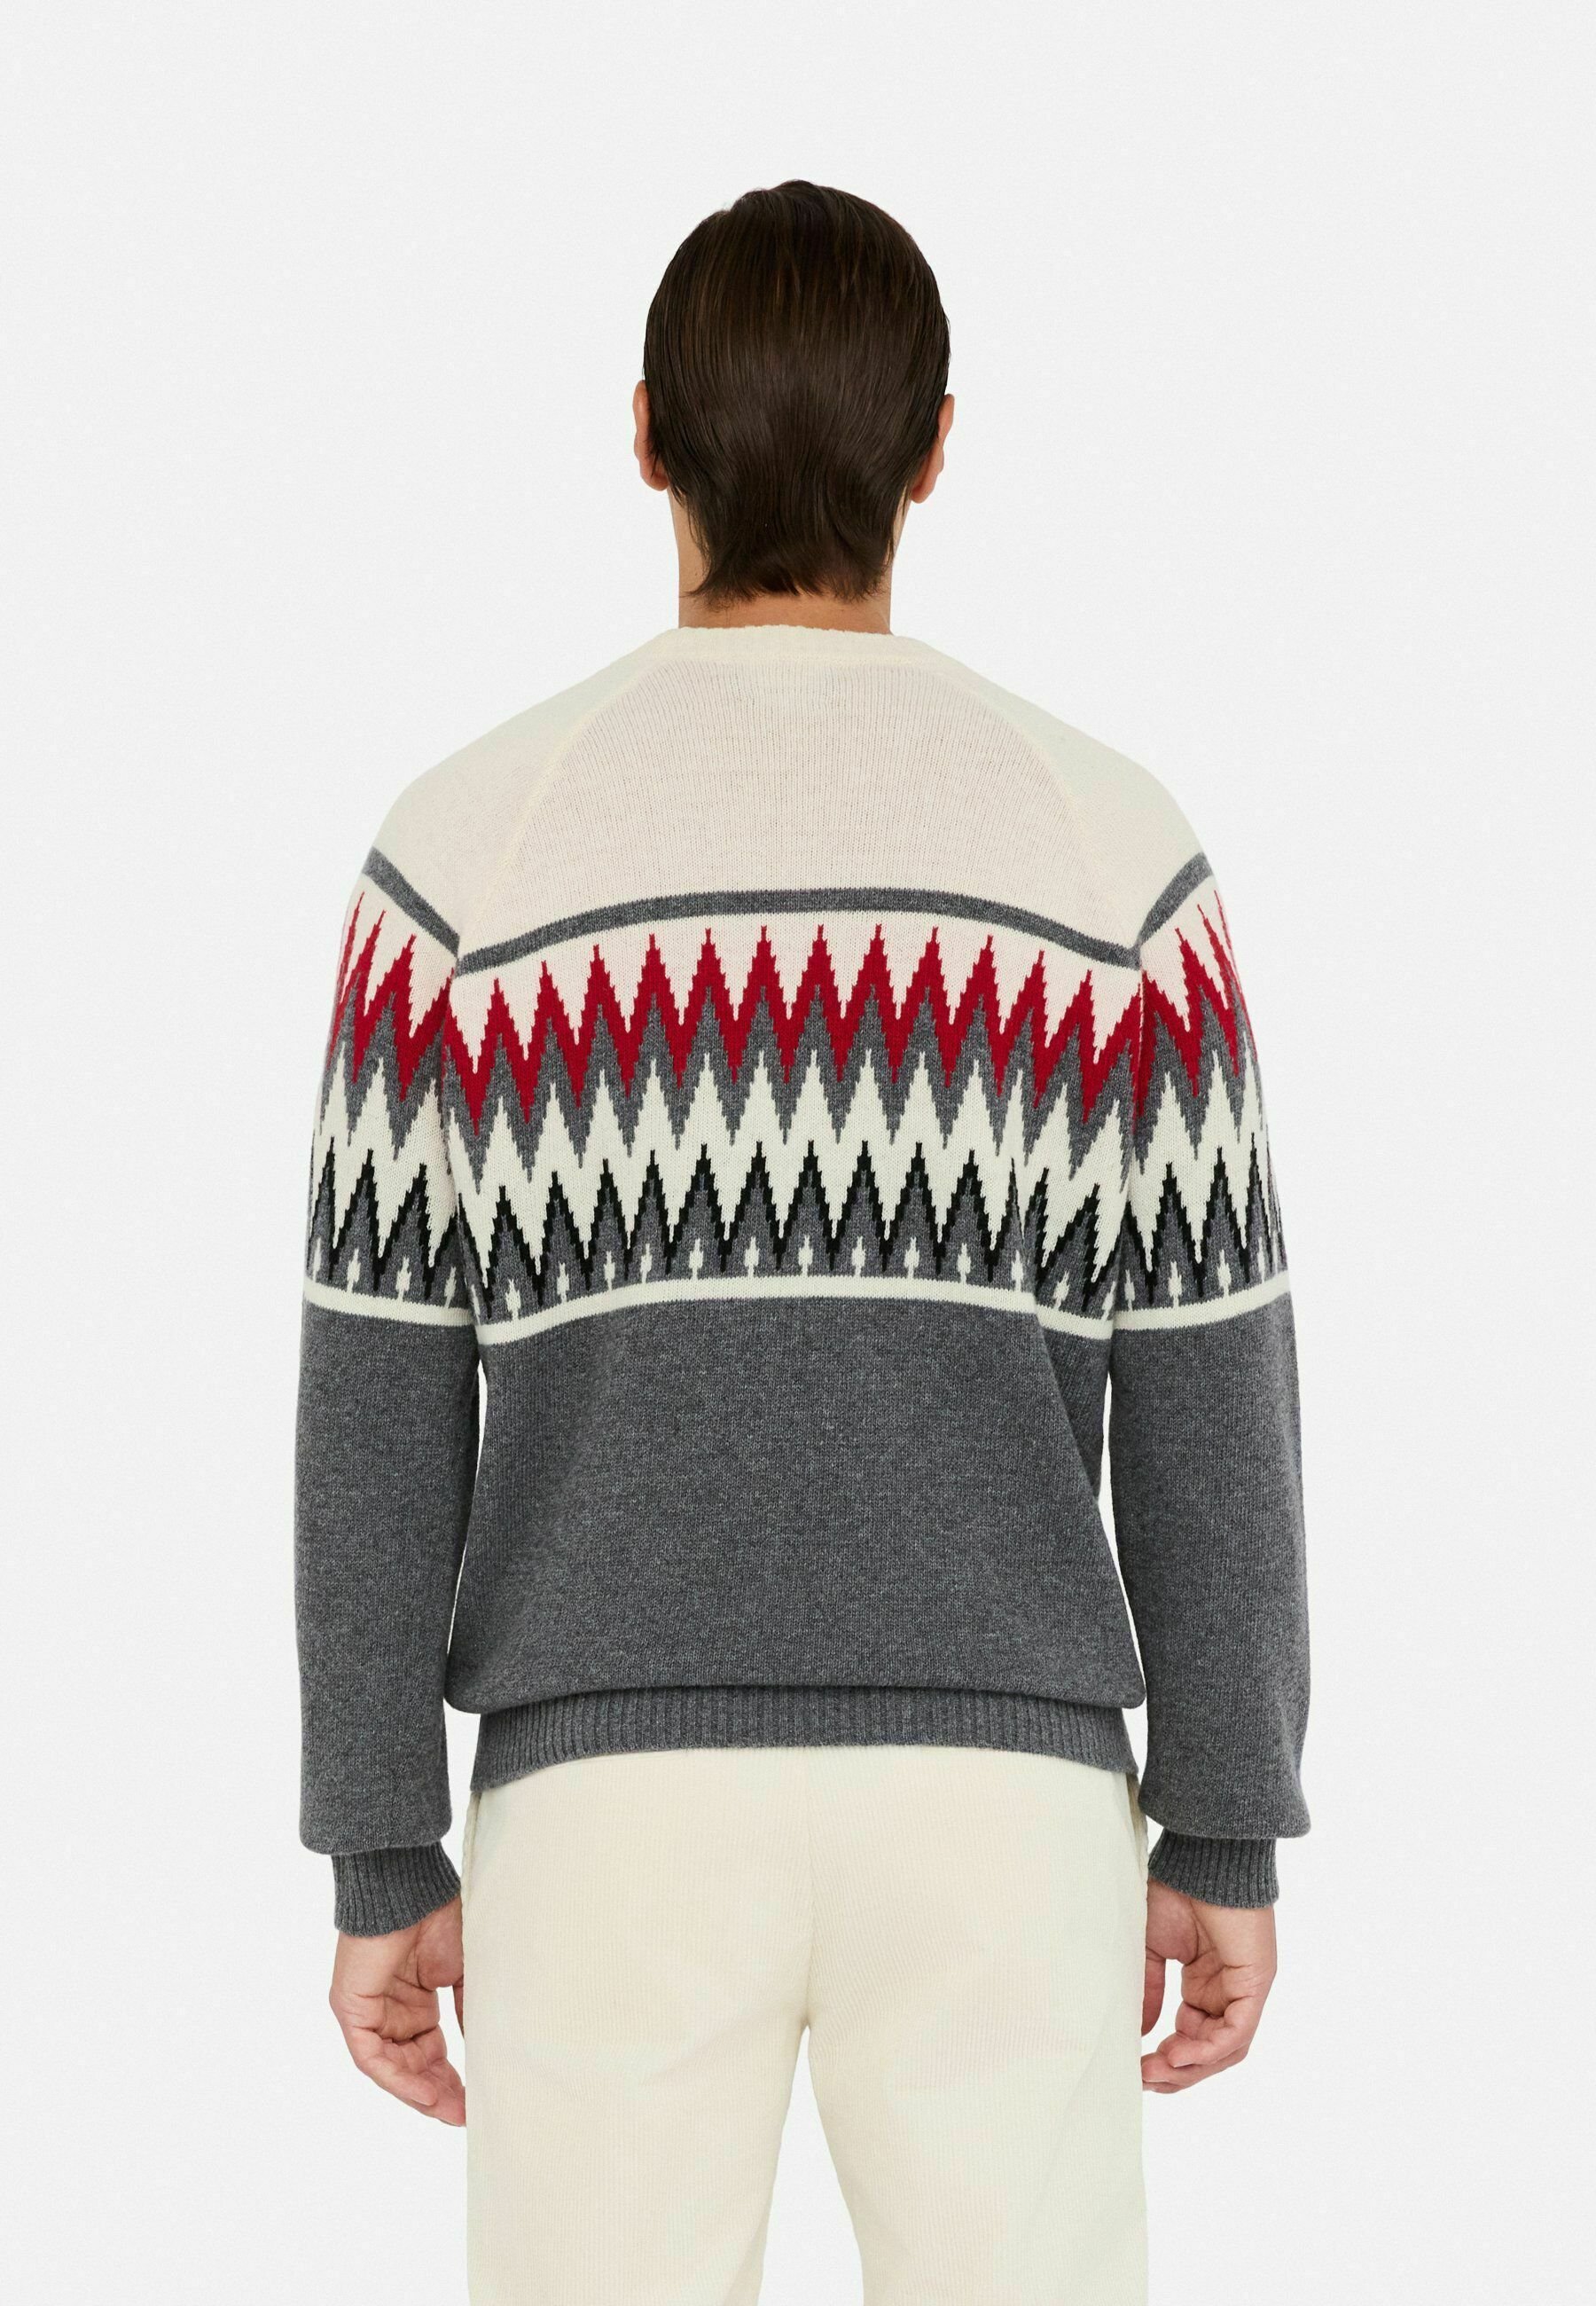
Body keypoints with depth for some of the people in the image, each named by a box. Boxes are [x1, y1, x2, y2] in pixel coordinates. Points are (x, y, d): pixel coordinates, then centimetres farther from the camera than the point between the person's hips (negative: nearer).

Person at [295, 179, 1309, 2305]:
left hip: (620, 1801, 0)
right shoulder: (1110, 850, -2)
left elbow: (380, 1408, -2)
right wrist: (1229, 1838, 9)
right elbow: (1207, 1393, 0)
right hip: (983, 1796, 0)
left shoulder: (467, 851, -3)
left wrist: (383, 1864, 6)